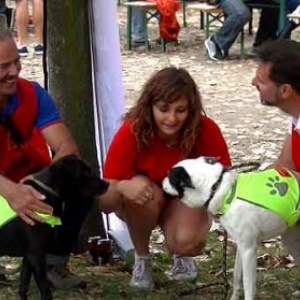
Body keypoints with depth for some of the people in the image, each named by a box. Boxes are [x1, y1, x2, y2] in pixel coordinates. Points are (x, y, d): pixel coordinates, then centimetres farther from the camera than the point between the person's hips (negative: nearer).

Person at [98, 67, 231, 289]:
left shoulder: (206, 130, -28)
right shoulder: (132, 132, -30)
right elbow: (104, 202, -30)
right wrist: (122, 187, -55)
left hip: (185, 199, 0)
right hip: (142, 205, 0)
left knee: (187, 242, -32)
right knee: (144, 194, -35)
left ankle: (182, 256, 8)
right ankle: (142, 259, -6)